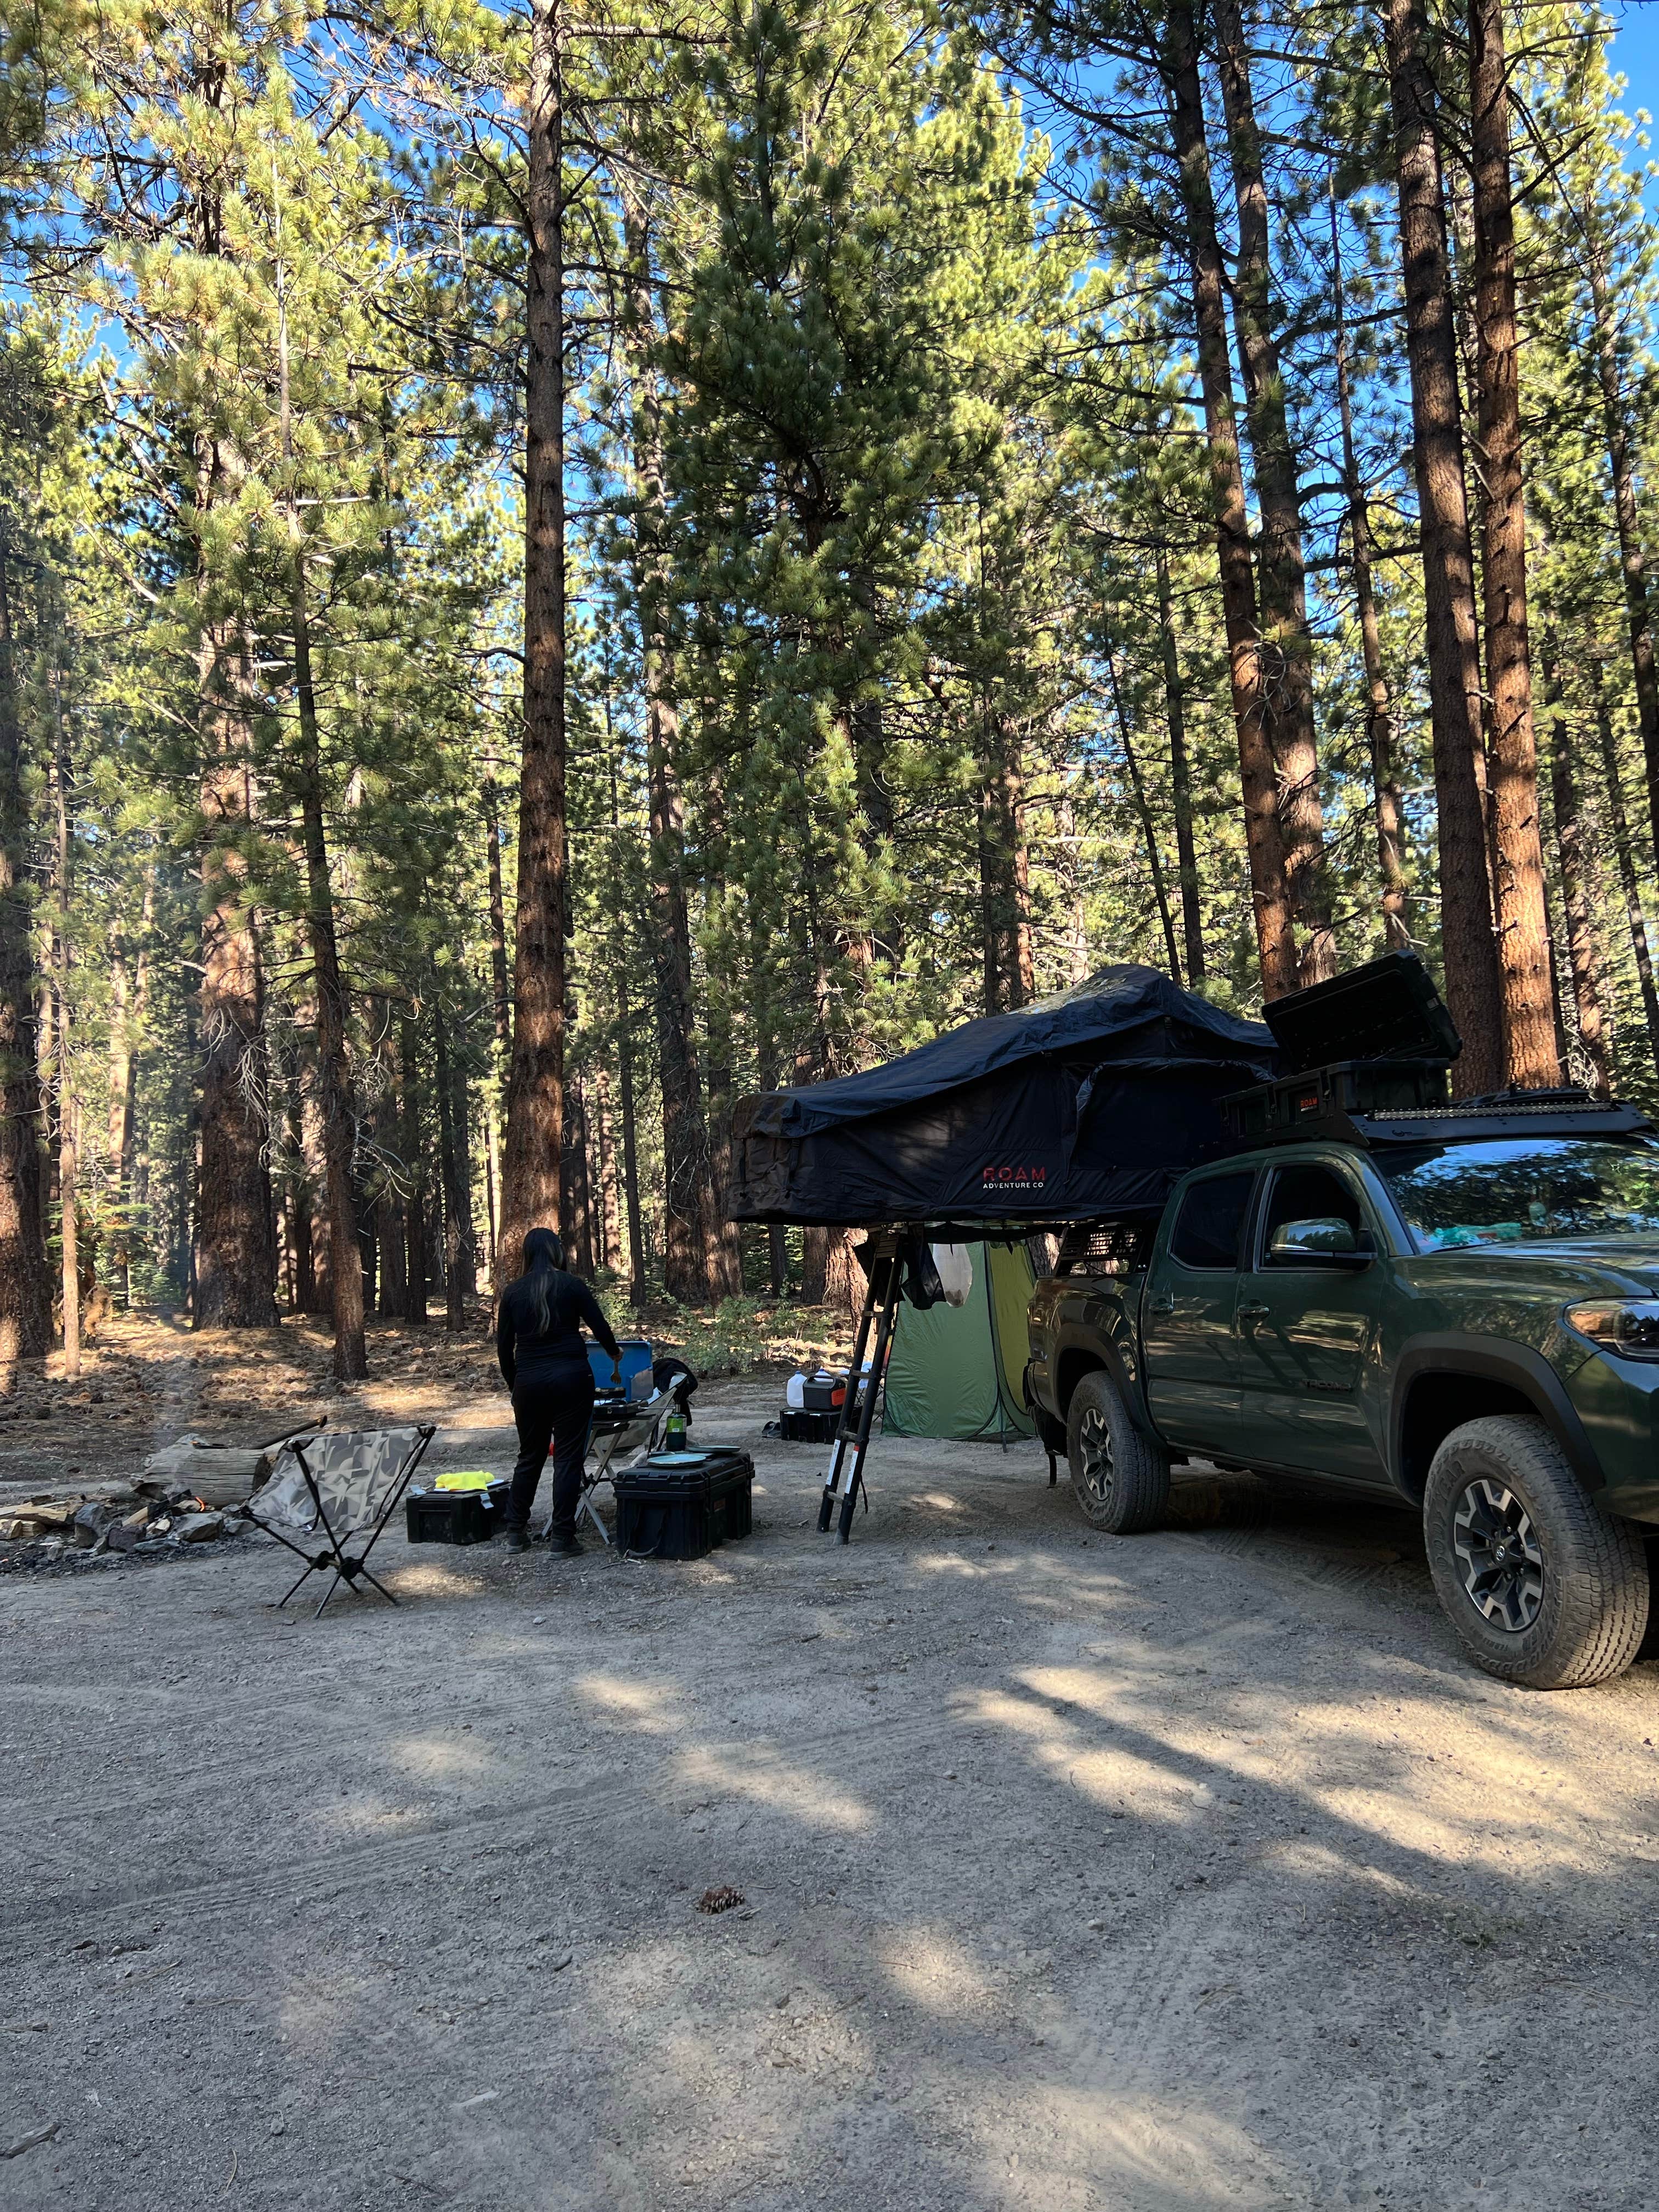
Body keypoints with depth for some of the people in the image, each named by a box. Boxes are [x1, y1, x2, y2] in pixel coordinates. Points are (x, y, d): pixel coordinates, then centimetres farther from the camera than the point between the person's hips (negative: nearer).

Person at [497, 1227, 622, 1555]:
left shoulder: (513, 1292, 5)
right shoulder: (572, 1285, -3)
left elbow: (504, 1346, 8)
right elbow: (600, 1326, 0)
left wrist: (514, 1386, 19)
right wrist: (615, 1353, 20)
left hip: (529, 1380, 3)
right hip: (571, 1377, -3)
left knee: (530, 1456, 15)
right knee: (568, 1457, 2)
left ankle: (515, 1533, 18)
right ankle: (562, 1536, 1)